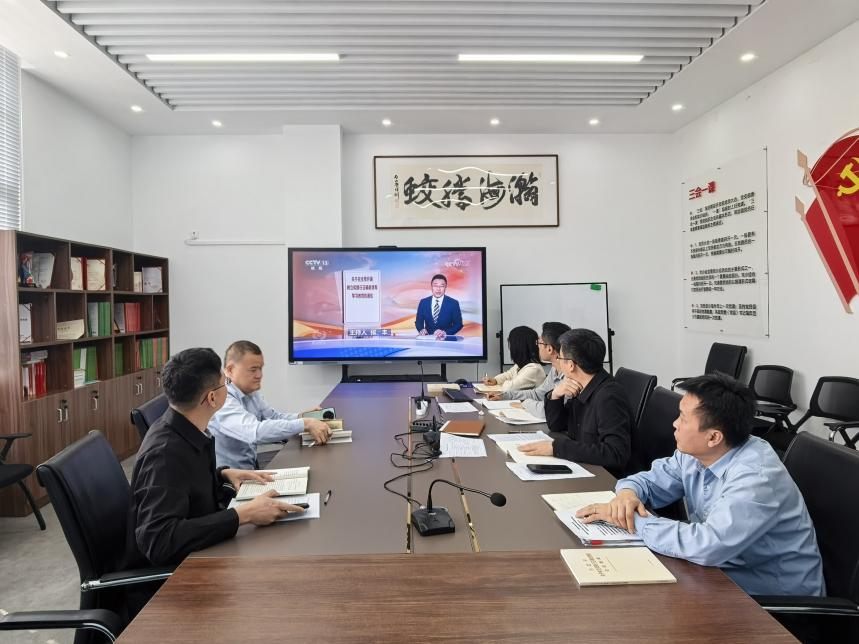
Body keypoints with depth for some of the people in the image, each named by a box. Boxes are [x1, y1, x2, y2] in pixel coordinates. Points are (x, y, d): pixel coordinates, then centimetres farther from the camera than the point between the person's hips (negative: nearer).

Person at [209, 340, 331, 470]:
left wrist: (301, 416, -5)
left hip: (251, 469, 8)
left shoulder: (252, 393, 4)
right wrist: (305, 424, -33)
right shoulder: (222, 401, -23)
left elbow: (274, 416, 13)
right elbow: (255, 432, -36)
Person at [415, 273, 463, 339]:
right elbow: (418, 322, 11)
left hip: (446, 339, -1)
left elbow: (458, 324, 0)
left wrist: (445, 333, -16)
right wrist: (422, 330, -11)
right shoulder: (423, 302, 7)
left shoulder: (453, 303, 1)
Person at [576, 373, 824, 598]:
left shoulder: (756, 477, -29)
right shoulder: (695, 453, -4)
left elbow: (708, 545, -39)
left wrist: (635, 521, -28)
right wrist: (628, 493, -15)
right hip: (719, 568, 7)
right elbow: (651, 480, 9)